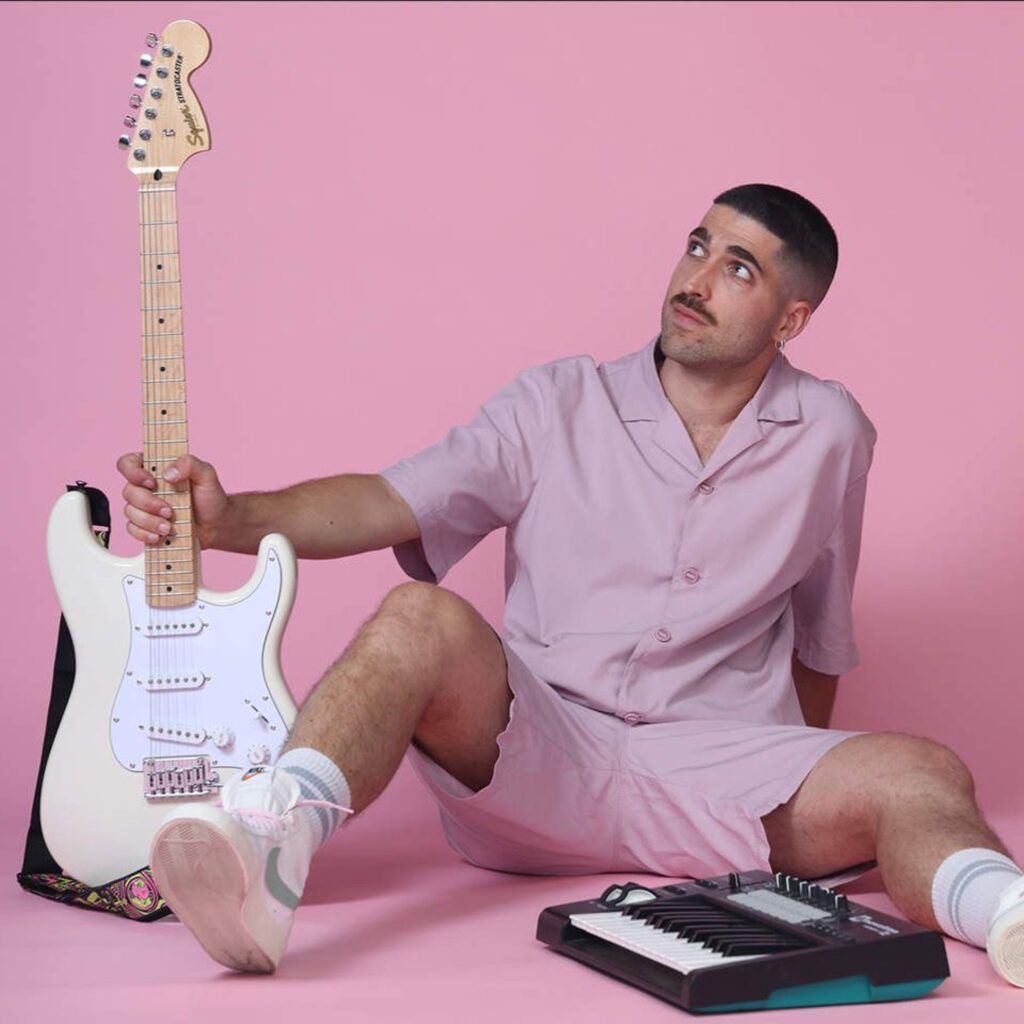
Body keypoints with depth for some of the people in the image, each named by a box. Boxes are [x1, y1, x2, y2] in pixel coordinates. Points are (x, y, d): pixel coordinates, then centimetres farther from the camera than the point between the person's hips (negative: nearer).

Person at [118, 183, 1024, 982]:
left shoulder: (829, 436, 12)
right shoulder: (559, 405, 9)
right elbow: (388, 503, -2)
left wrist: (809, 804, 20)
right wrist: (232, 519, -18)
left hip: (718, 776, 1)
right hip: (530, 751, 0)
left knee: (921, 776, -26)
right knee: (422, 619, -30)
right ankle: (267, 846, -54)